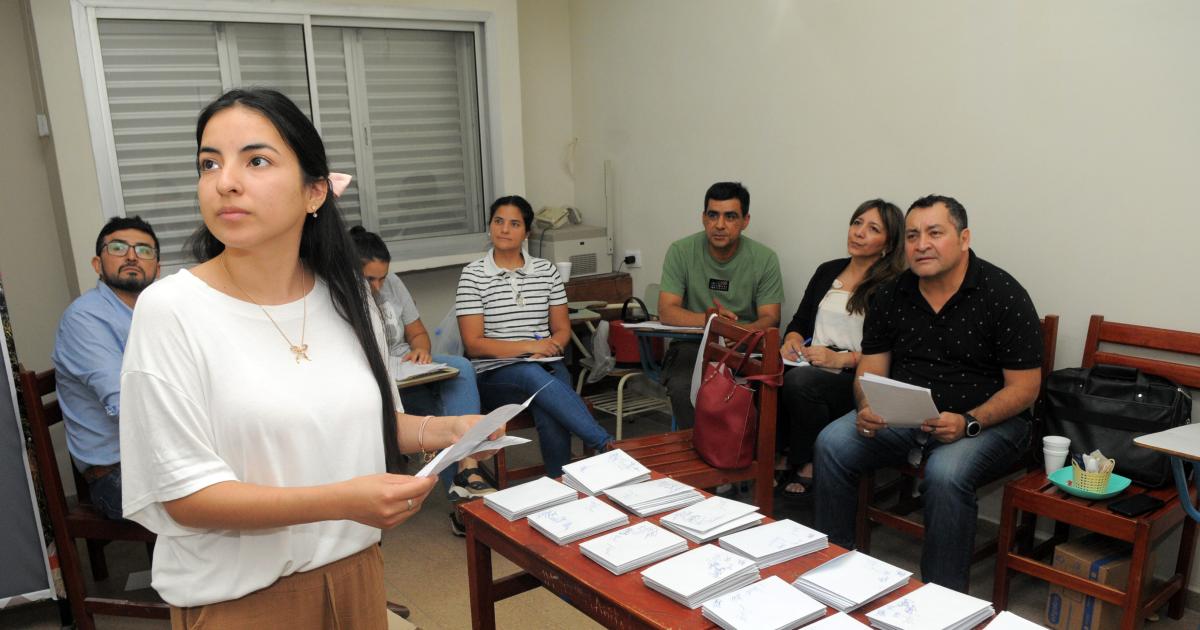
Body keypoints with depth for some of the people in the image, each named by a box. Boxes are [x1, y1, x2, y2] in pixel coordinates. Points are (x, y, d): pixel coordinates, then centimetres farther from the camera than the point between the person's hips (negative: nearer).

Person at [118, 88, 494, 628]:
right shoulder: (170, 310, -17)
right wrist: (342, 500, -28)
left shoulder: (346, 295, -3)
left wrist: (444, 429, -10)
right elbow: (182, 494, -18)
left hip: (356, 570, 5)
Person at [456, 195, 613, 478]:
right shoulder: (472, 275, 1)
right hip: (494, 375, -2)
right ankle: (606, 444, -39)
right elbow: (473, 344, -4)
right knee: (532, 375, -38)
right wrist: (528, 346, -15)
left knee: (550, 414, -34)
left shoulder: (546, 270, 11)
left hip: (546, 368, 2)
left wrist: (549, 348, -10)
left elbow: (562, 329, 14)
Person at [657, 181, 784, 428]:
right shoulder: (681, 251, -4)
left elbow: (770, 318, -4)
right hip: (692, 345, -1)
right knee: (682, 387, -31)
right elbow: (666, 311, -9)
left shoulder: (765, 259, -2)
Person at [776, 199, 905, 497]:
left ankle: (806, 465, -11)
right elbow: (800, 321, 21)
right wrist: (792, 340, -1)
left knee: (800, 381, -34)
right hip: (811, 366, 5)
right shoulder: (828, 271, 18)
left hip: (856, 380, -5)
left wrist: (841, 359, -19)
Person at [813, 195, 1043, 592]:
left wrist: (969, 423, -26)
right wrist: (866, 408, -17)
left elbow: (1024, 387, -10)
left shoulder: (1003, 295, -11)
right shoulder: (891, 295, 4)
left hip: (987, 420, -4)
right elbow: (871, 368, 6)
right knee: (832, 444, -18)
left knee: (945, 473, -34)